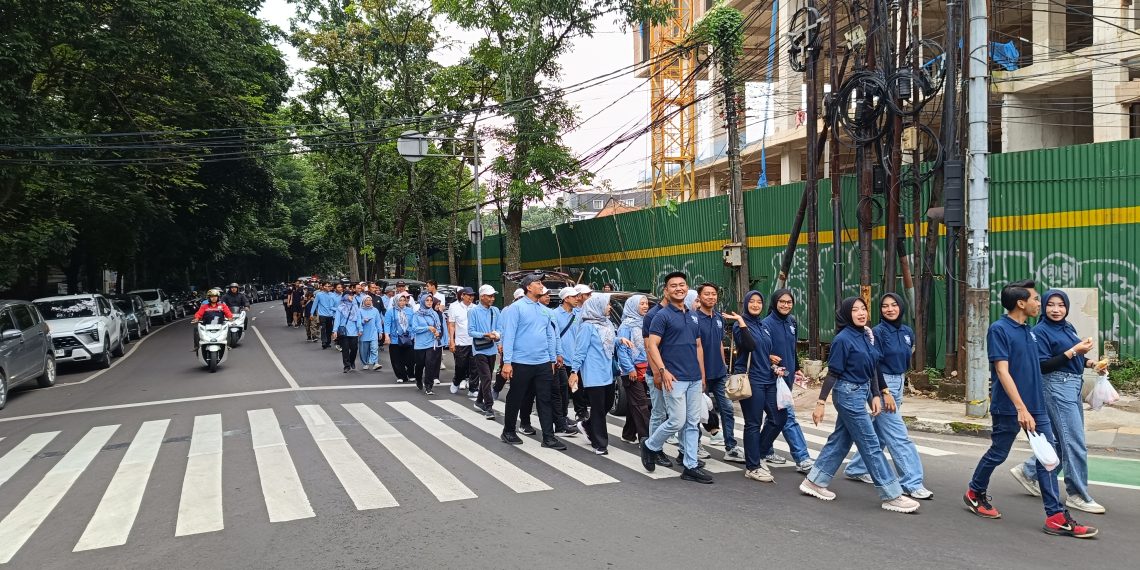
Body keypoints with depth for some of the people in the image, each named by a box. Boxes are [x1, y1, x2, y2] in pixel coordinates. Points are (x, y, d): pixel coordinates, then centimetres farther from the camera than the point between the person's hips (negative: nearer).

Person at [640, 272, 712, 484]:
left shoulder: (692, 316, 15)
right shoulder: (663, 315, -6)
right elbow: (652, 345, -12)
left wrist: (703, 375, 16)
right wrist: (663, 371, -21)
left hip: (695, 379, 7)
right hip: (674, 379, -7)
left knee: (693, 423, 7)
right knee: (677, 421, -7)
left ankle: (691, 466, 13)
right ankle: (650, 446, 18)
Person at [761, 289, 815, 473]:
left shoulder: (791, 322, 9)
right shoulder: (767, 324, -13)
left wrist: (797, 368, 21)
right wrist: (770, 358, -32)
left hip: (787, 377, 8)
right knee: (788, 417, -8)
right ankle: (802, 459, -6)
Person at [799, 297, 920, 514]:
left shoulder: (867, 336, 7)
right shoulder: (843, 339, -15)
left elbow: (871, 369, 14)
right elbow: (833, 374, -13)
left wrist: (876, 395, 6)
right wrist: (821, 403, -14)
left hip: (862, 392, 8)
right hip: (848, 393, -8)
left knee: (840, 440, 13)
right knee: (871, 445, -3)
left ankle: (814, 481, 23)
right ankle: (892, 496, 3)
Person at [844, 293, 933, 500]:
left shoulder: (907, 331, 7)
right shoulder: (878, 332, -13)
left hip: (899, 382, 8)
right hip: (883, 384, -8)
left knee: (879, 432, 15)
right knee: (899, 436, -7)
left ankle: (856, 469, 29)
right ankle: (912, 483, -4)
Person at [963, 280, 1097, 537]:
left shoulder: (1029, 331, 10)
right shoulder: (999, 329, -14)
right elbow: (1002, 371, -21)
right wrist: (1021, 408, -26)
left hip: (1036, 405, 7)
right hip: (1009, 408, -7)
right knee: (997, 454, 7)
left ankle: (1056, 516, 5)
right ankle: (975, 493, 30)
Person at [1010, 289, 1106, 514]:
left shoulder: (1069, 327, 12)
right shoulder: (1040, 331, -11)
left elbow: (1074, 358, 21)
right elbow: (1043, 366, -17)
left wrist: (1092, 363, 2)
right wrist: (1074, 351, -21)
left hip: (1074, 385, 9)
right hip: (1057, 386, -9)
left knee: (1063, 439, 13)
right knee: (1075, 442, -7)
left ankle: (1029, 471, 27)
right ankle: (1078, 495, 3)